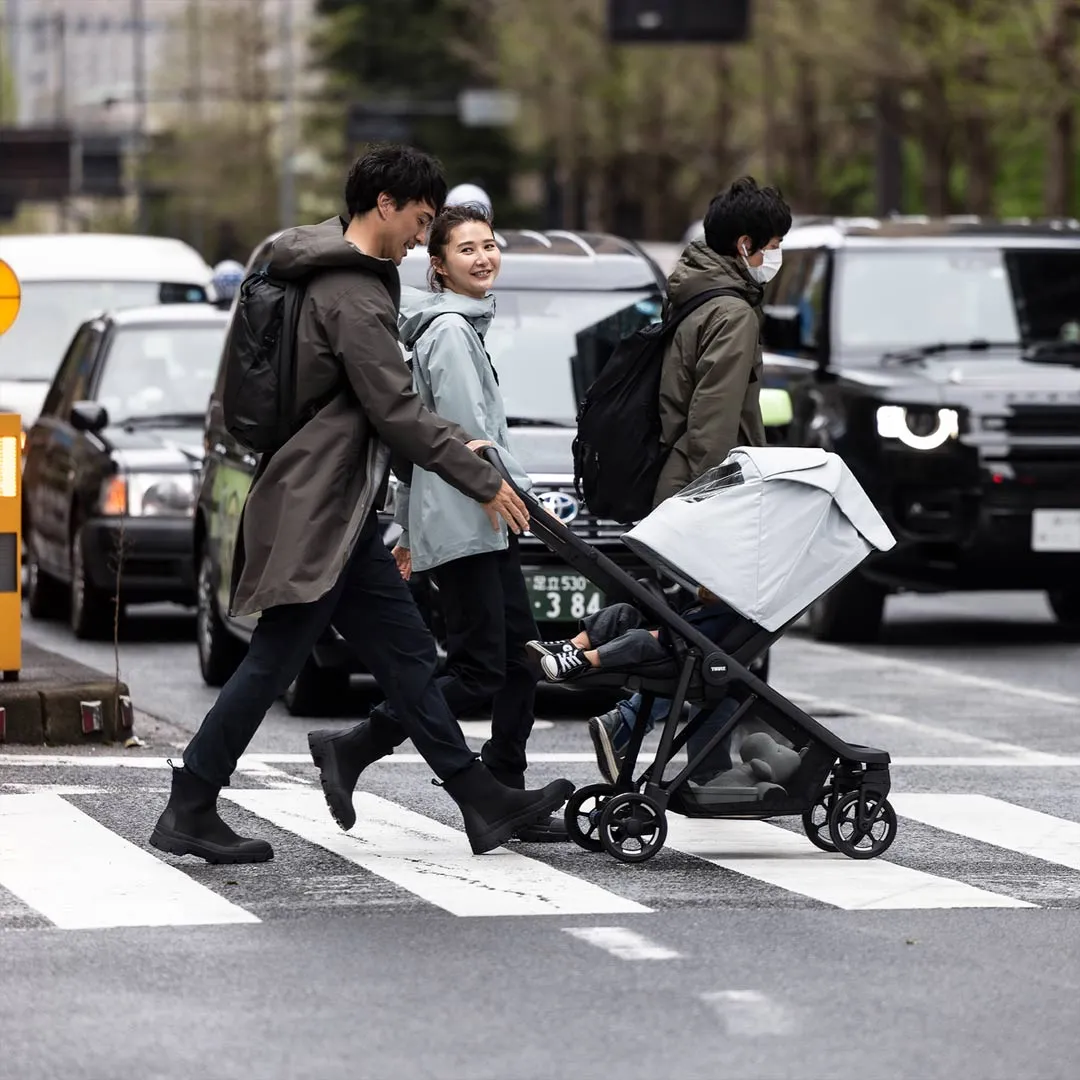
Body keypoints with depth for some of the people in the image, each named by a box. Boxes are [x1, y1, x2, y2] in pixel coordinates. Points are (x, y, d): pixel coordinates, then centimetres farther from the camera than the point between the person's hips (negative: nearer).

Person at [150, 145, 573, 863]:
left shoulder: (359, 277, 16)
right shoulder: (352, 296, -17)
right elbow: (393, 409, -19)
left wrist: (444, 441, 15)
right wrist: (482, 482, -12)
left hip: (343, 511, 11)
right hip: (316, 511, -11)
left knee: (408, 655, 9)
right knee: (276, 662, -6)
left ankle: (484, 802, 12)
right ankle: (189, 812, -1)